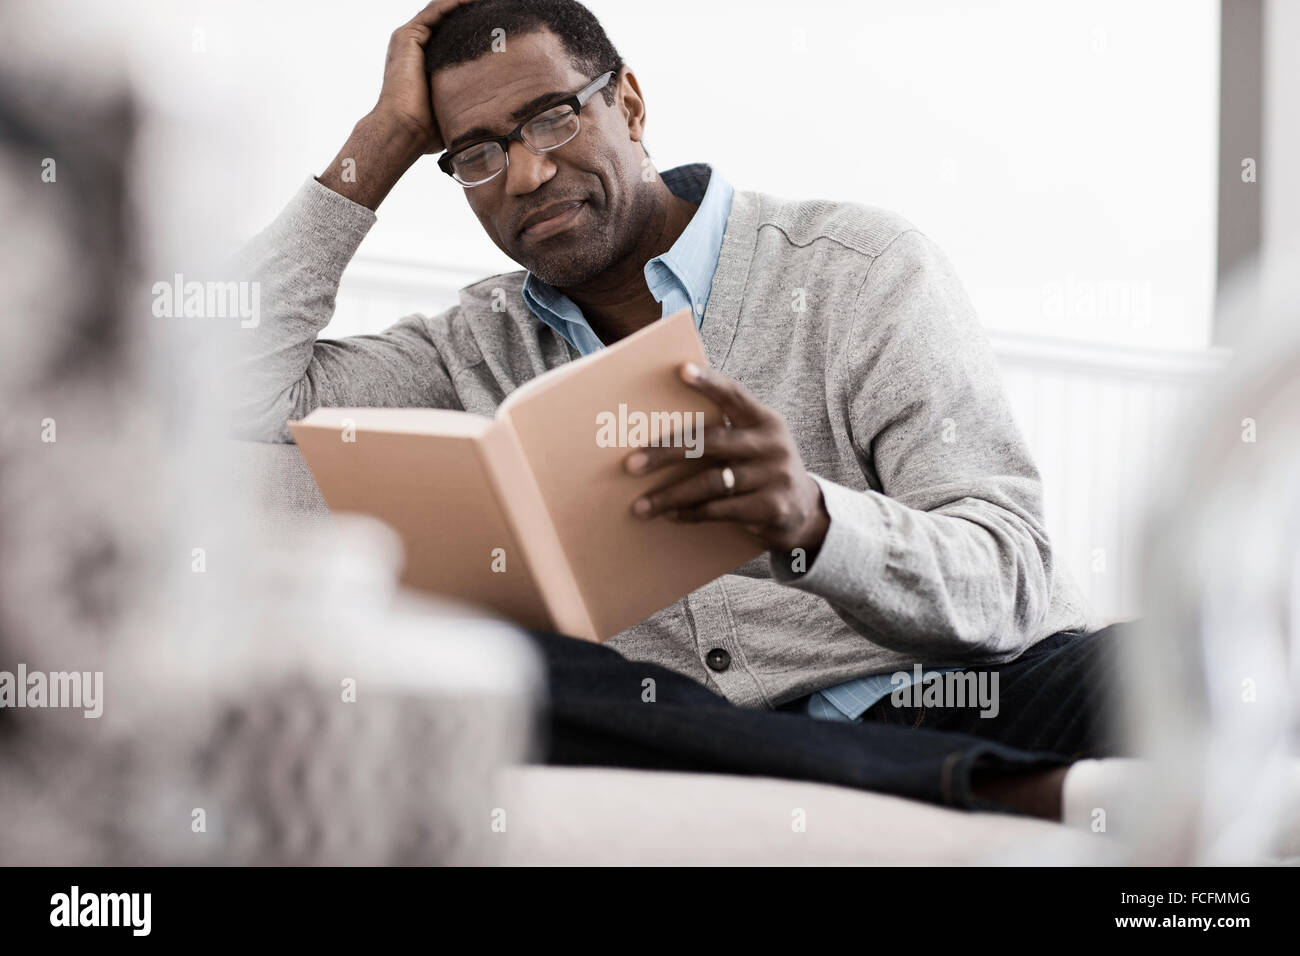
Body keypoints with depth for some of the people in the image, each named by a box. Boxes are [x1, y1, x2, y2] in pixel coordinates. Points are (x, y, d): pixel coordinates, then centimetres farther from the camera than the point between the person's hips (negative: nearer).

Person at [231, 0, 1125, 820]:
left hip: (965, 702, -5)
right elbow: (243, 397, 5)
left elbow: (1009, 582, -5)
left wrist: (814, 523, -27)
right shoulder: (484, 345, 18)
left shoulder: (864, 267, 5)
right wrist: (383, 138, 10)